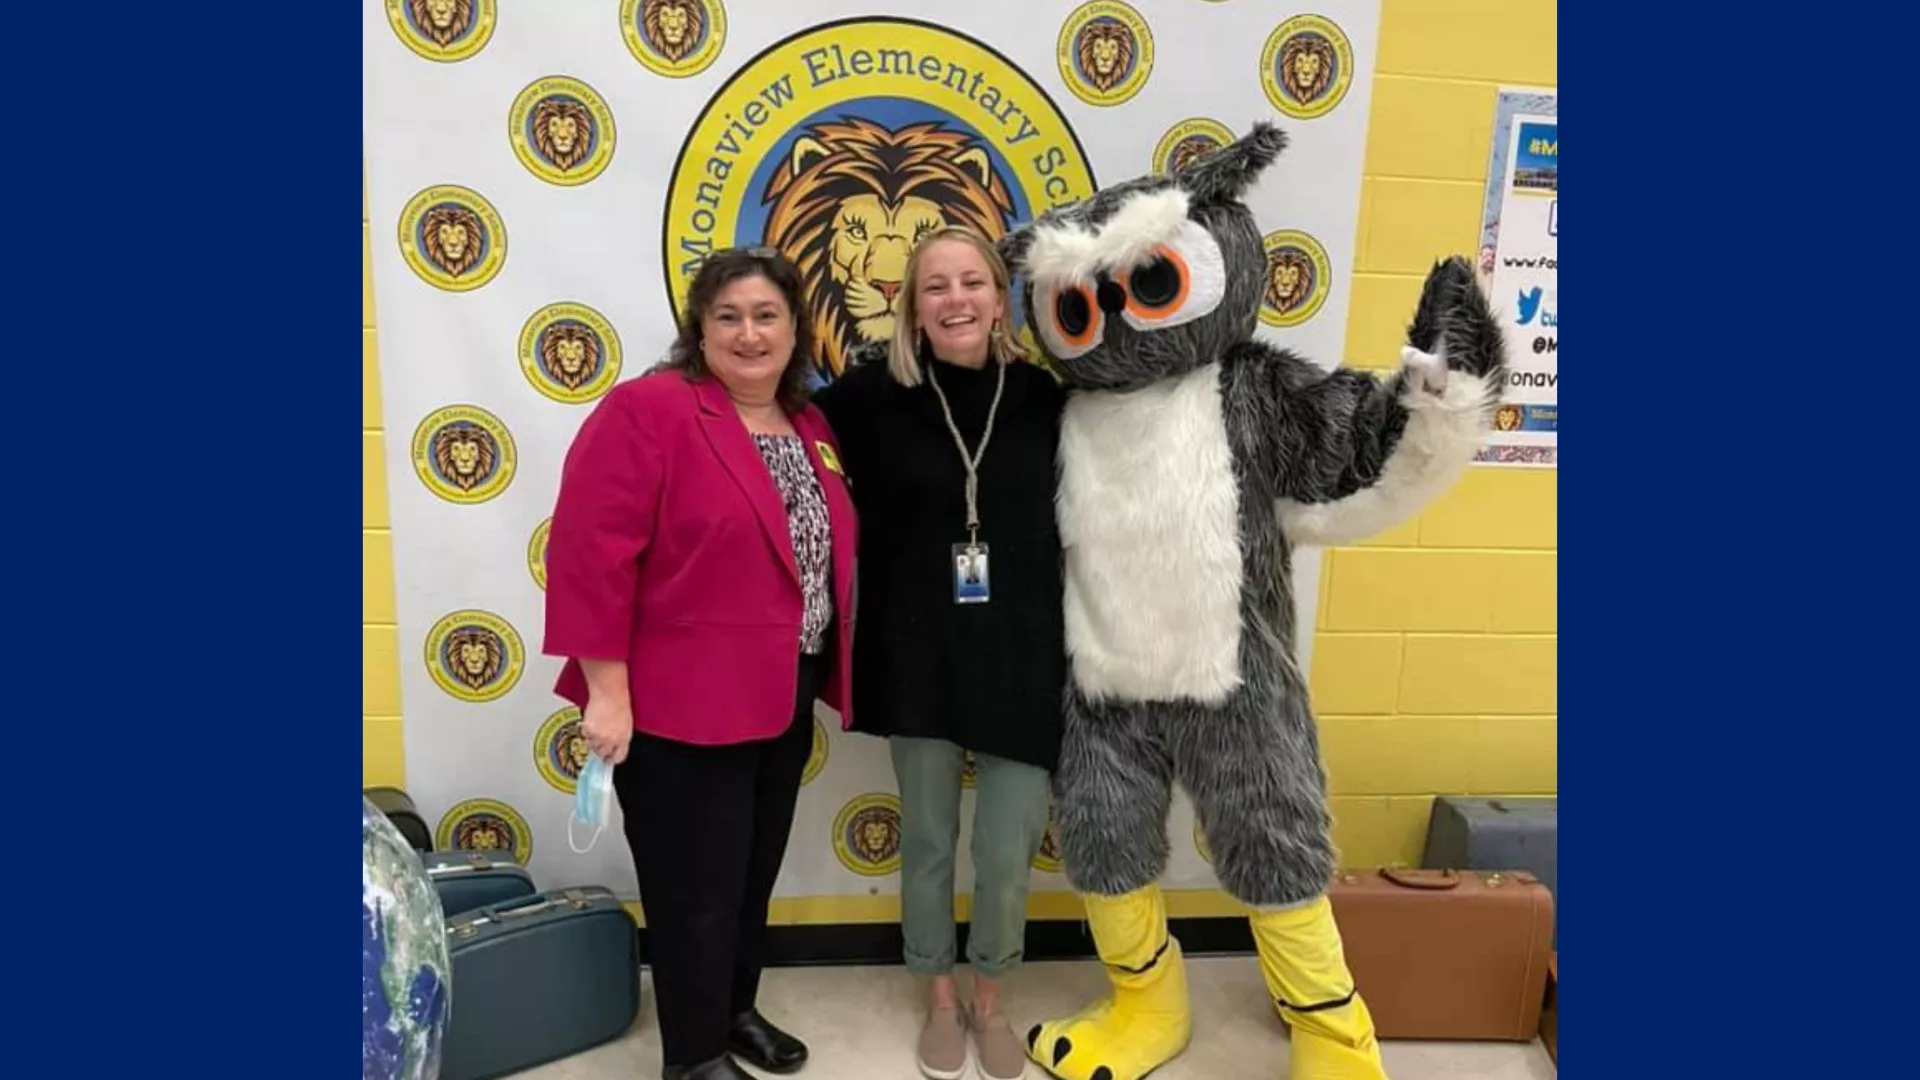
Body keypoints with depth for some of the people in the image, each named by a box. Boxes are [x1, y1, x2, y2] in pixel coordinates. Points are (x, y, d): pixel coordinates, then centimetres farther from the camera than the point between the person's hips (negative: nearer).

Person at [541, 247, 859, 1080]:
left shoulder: (810, 430, 9)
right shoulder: (647, 410, -14)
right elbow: (591, 555, -19)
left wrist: (826, 678, 14)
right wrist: (607, 691, -20)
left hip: (781, 701, 7)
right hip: (679, 706, -7)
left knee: (755, 875, 20)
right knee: (698, 889, 6)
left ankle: (736, 1010, 41)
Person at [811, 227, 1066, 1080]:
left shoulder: (1044, 398, -3)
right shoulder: (875, 395, -6)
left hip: (1022, 660, 0)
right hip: (917, 658, 0)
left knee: (1008, 854, 8)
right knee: (927, 841, 15)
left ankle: (988, 1000, 35)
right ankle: (939, 999, 39)